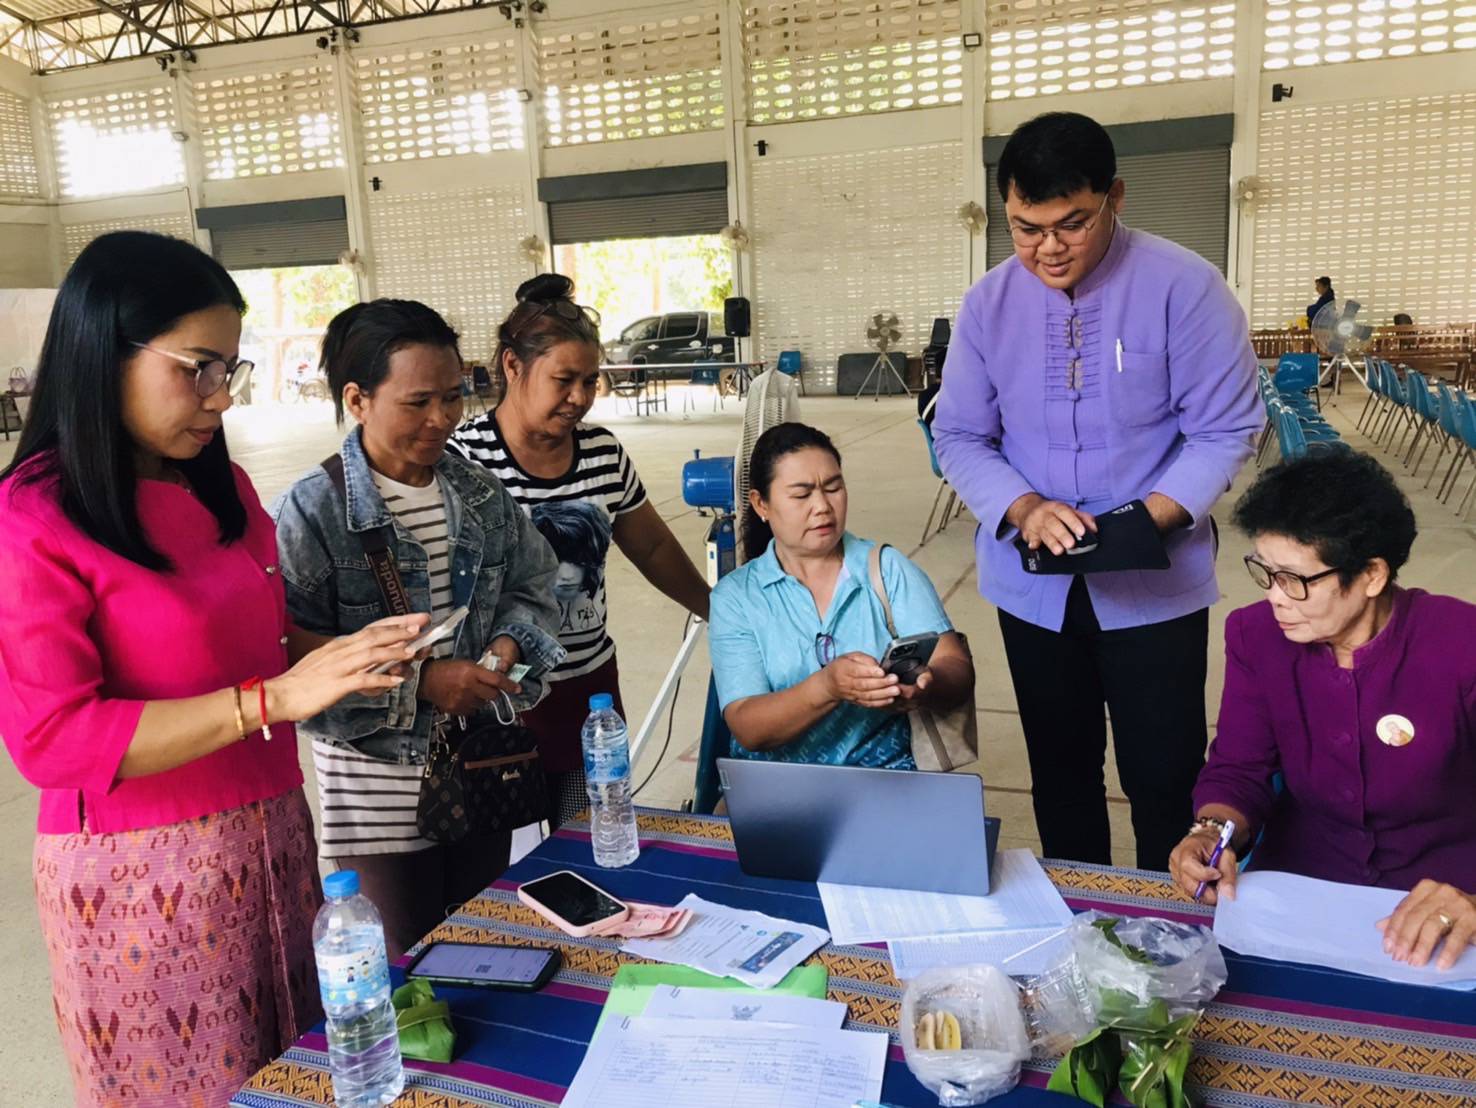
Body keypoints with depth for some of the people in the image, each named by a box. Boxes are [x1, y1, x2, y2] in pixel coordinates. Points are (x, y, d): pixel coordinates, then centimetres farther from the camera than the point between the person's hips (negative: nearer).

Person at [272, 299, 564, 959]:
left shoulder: (479, 494, 2)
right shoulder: (312, 511, -16)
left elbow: (532, 581, 12)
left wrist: (512, 638, -9)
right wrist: (418, 682, -25)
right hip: (381, 790, -5)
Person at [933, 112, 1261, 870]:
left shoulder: (1183, 286, -12)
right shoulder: (988, 304, -2)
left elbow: (1224, 431, -9)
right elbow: (959, 438, 0)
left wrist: (1148, 520, -24)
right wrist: (1024, 509, -18)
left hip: (1154, 582, -3)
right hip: (1032, 585, 3)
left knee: (1165, 782, 7)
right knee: (1060, 775, 17)